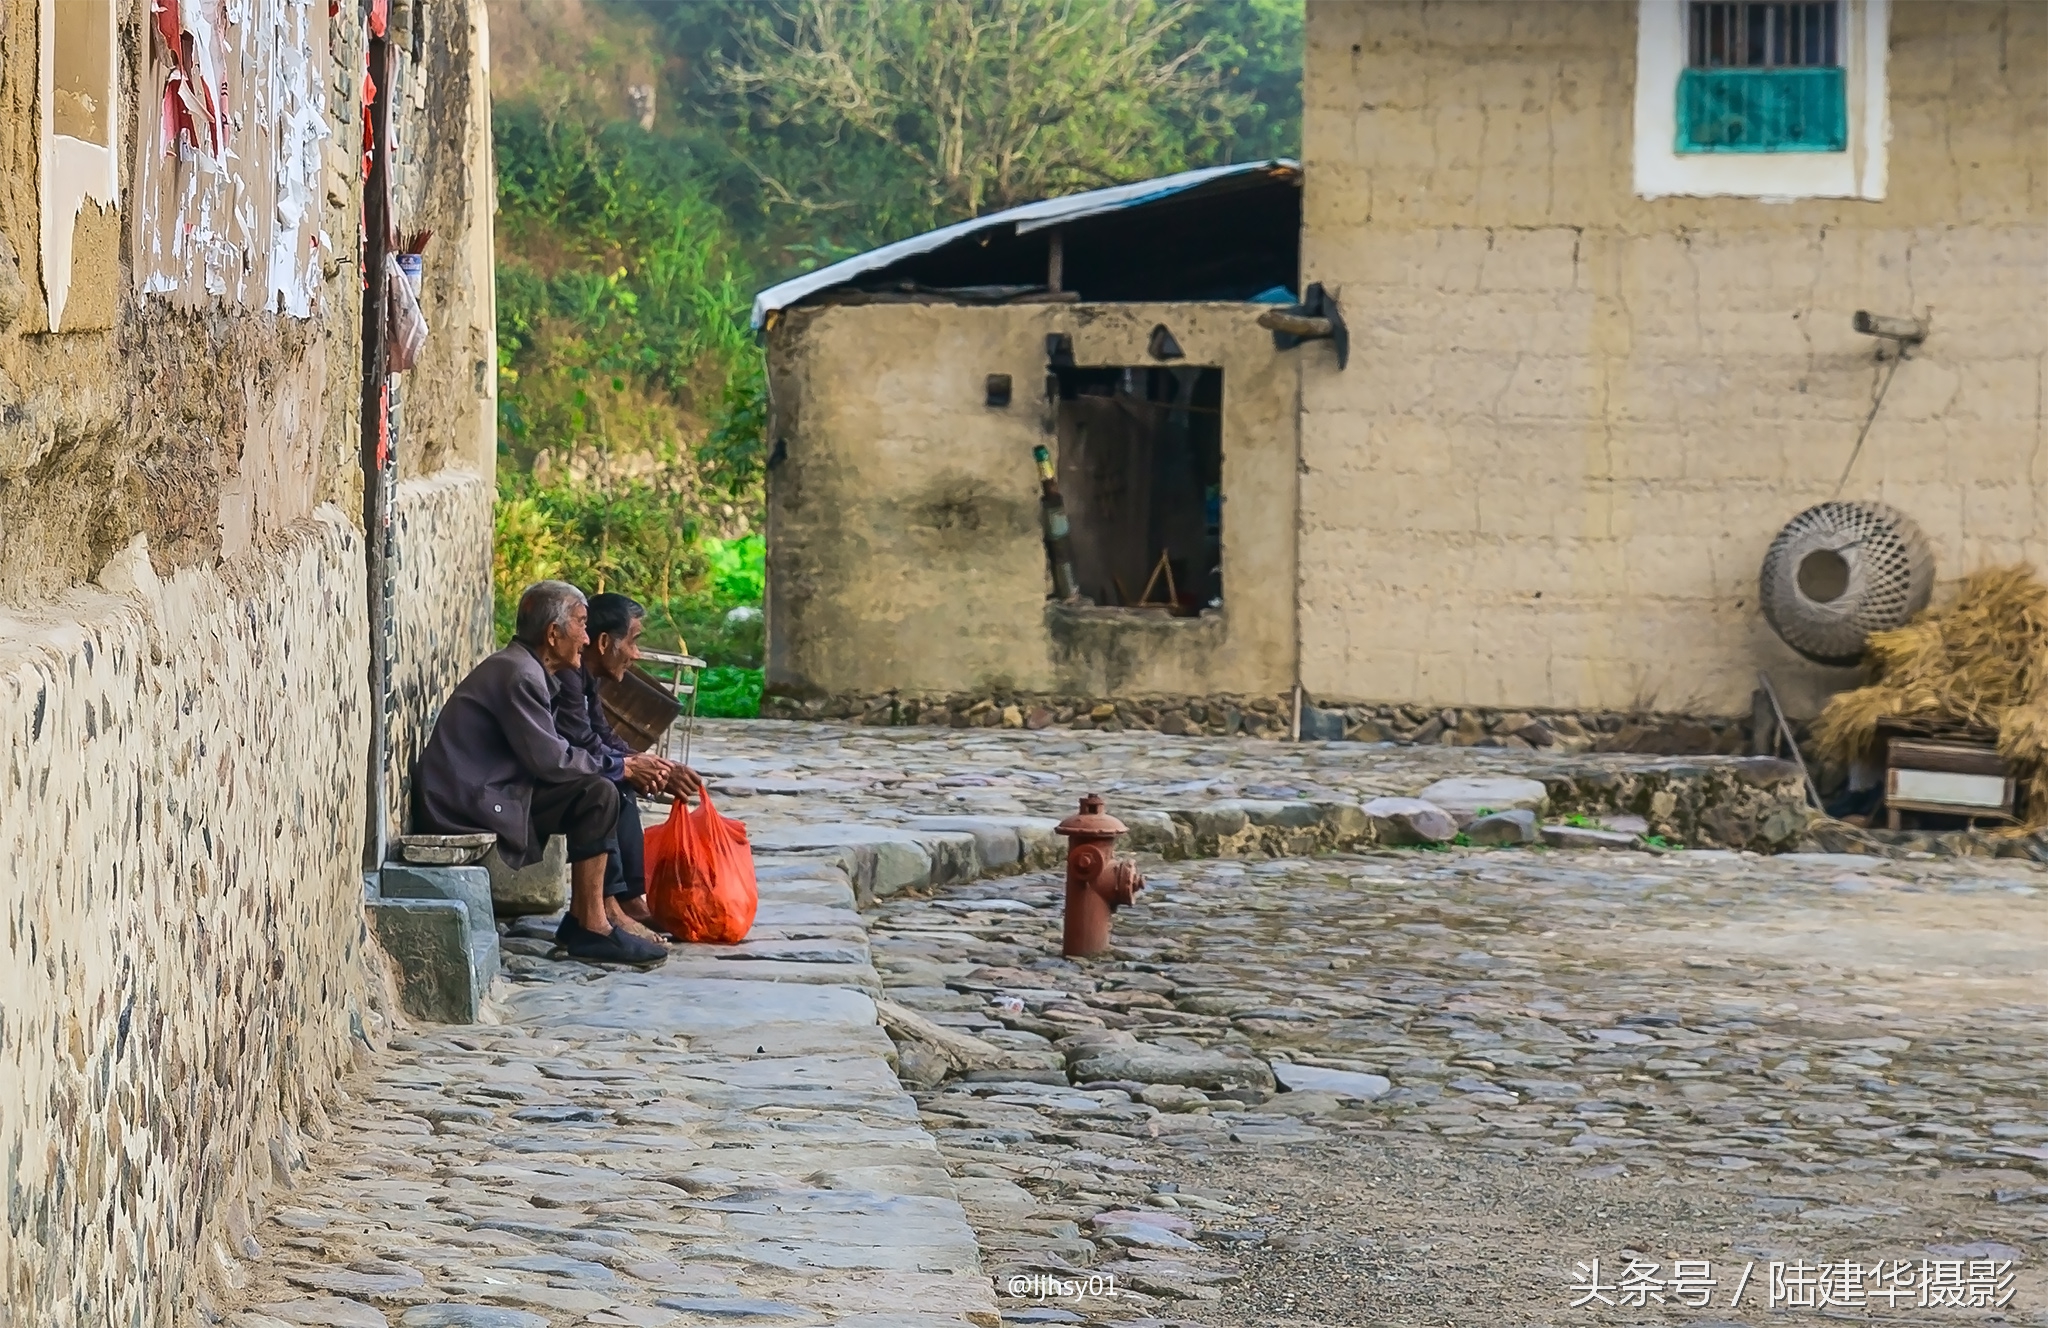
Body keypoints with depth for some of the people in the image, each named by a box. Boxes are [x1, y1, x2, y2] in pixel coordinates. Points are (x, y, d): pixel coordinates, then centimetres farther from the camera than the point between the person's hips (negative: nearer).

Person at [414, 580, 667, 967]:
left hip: (484, 795, 11)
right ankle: (592, 928, -13)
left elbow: (546, 756, 15)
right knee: (598, 795, -17)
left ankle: (580, 919, 10)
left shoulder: (524, 668, 16)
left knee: (601, 791, 12)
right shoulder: (517, 674, -17)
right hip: (470, 808, -11)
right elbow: (550, 761, -19)